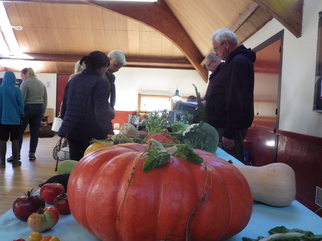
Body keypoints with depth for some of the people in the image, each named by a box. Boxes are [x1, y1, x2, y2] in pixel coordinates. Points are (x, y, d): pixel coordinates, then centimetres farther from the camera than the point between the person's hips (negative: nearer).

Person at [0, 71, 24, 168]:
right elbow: (21, 105, -5)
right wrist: (22, 116, 9)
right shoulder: (16, 90, -9)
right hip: (14, 119, -1)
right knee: (15, 140, 7)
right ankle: (15, 161, 11)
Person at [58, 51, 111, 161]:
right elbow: (101, 112, -18)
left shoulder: (73, 80, 11)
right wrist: (104, 133, -13)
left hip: (72, 130, 7)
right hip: (91, 133, -7)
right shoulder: (100, 83, -11)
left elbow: (64, 107, 17)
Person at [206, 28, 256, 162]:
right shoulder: (235, 61, 19)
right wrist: (209, 102, 25)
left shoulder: (238, 62, -14)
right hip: (222, 125, 10)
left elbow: (236, 101, -23)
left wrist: (229, 133, -23)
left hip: (228, 127, -10)